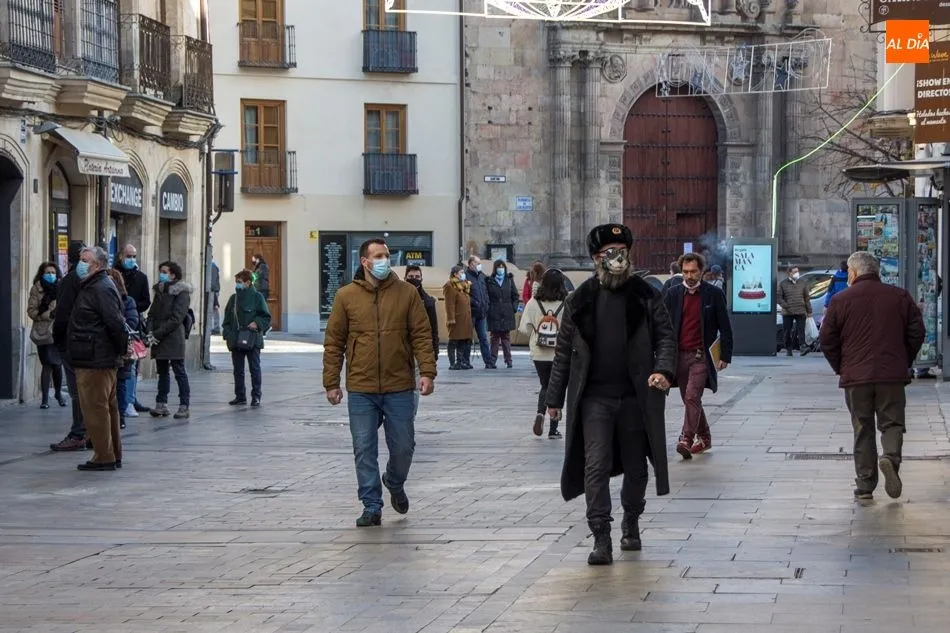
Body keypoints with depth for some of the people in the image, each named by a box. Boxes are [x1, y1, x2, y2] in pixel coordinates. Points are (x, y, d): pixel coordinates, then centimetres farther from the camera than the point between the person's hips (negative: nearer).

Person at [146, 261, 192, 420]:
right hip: (158, 340, 7)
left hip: (173, 339, -7)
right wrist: (150, 331, -3)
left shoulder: (181, 293, -6)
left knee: (179, 372, -4)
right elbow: (152, 313, 15)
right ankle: (161, 404, 14)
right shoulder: (159, 291, 17)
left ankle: (184, 406, -4)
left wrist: (158, 334, -15)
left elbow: (176, 318, -14)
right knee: (162, 371, 10)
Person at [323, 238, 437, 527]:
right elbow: (333, 343, 4)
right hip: (360, 390, 0)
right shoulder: (346, 296, 1)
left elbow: (422, 335, 2)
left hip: (400, 388, 1)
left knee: (403, 446, 8)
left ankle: (395, 483, 38)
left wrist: (427, 371, -9)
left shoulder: (407, 293, 2)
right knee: (365, 450, 1)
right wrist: (331, 382, 1)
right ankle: (372, 507, 10)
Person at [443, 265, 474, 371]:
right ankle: (452, 363, -2)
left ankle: (461, 362, 15)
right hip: (456, 319, -9)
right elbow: (449, 305, -15)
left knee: (464, 341, 9)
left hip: (465, 319, 9)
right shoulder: (450, 286, -9)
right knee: (454, 341, -5)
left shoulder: (465, 285, 19)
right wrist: (451, 318, -21)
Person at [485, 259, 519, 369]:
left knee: (506, 338, 4)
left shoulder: (509, 280, 9)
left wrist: (514, 308, 3)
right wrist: (488, 308, -6)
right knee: (495, 338, -1)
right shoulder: (490, 281, 3)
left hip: (507, 314, 1)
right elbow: (486, 297, 3)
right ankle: (492, 361, 0)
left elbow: (515, 296, 13)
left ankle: (508, 361, 7)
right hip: (494, 315, -1)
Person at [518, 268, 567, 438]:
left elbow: (525, 328, -4)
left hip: (539, 354, 2)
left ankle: (540, 413, -6)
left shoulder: (533, 303, -5)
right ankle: (553, 429, 8)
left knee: (545, 386, 20)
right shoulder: (567, 304, -11)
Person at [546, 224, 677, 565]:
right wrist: (555, 398, 7)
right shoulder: (580, 300, 4)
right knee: (596, 466, -10)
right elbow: (564, 352, 8)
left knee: (636, 467, 12)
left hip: (636, 397, 1)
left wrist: (664, 370, -20)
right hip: (594, 399, -1)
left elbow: (666, 337, 1)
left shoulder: (647, 296, 3)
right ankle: (601, 539, -10)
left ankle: (631, 525, 34)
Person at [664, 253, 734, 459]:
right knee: (689, 400, 11)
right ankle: (704, 438, 26)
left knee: (692, 397, -17)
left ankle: (686, 440, -20)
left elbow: (725, 328, 2)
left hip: (701, 355, -4)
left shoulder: (713, 294, 0)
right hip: (679, 355, 4)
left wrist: (725, 356, -3)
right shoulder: (673, 294, 8)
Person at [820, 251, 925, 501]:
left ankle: (865, 485, 6)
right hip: (893, 375, 0)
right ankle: (891, 457, -21)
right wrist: (905, 363, 16)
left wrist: (840, 368, 14)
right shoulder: (900, 297, 4)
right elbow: (917, 333, 5)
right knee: (892, 423, 8)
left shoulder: (840, 300, 0)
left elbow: (827, 339, 1)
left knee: (862, 430, 8)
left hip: (855, 377, 0)